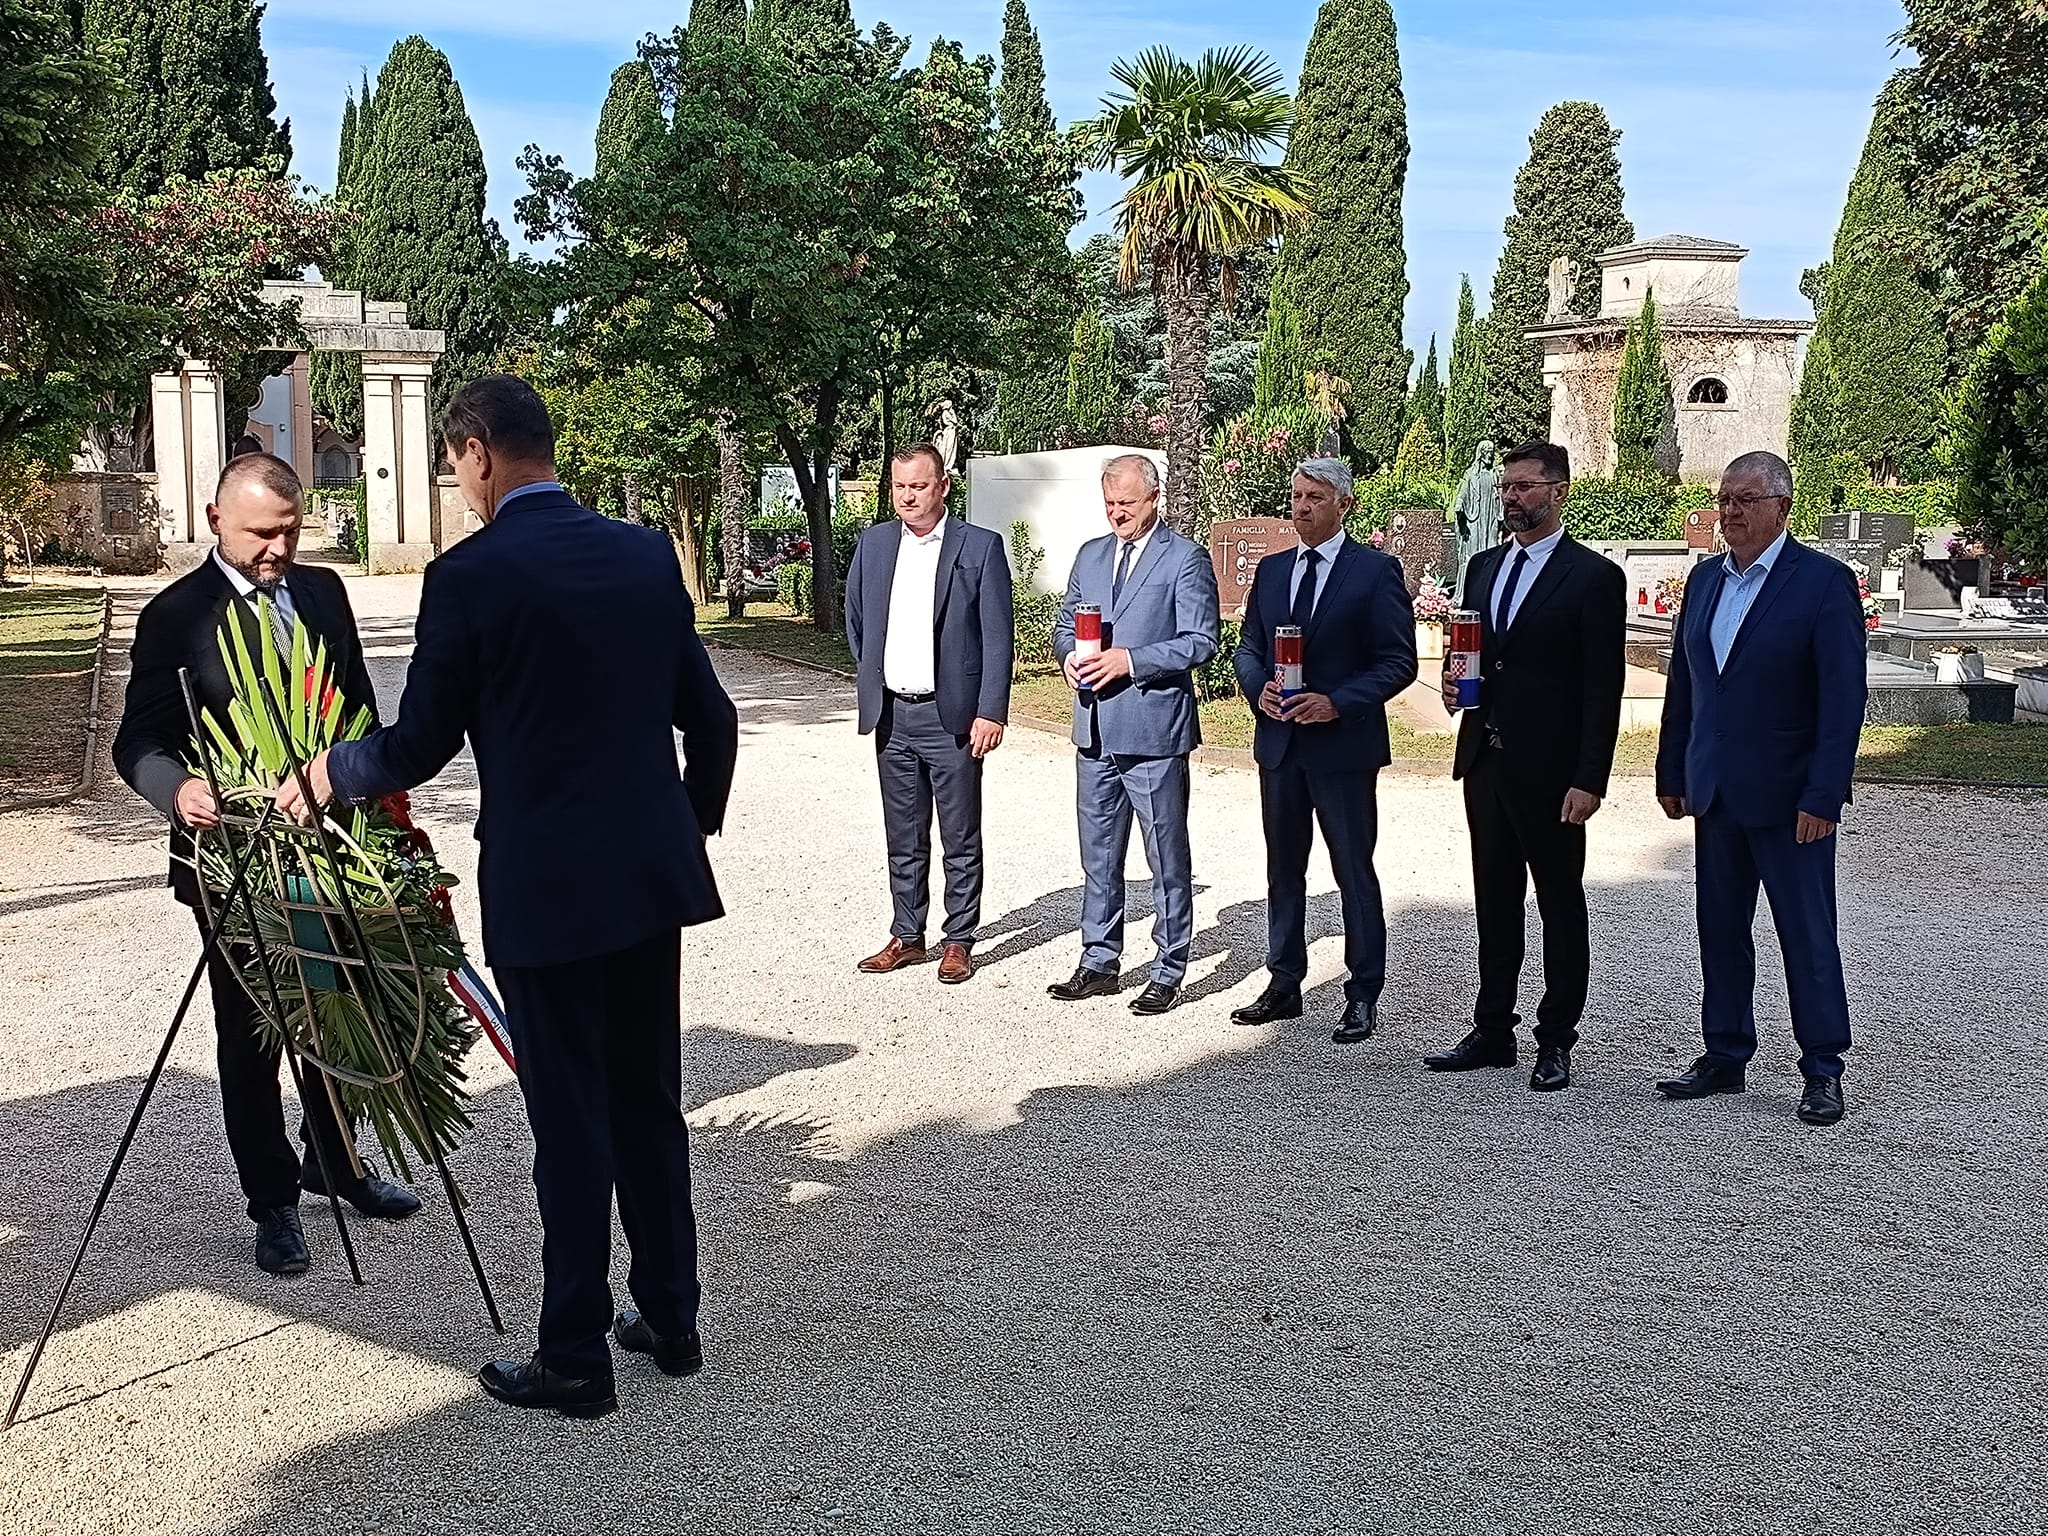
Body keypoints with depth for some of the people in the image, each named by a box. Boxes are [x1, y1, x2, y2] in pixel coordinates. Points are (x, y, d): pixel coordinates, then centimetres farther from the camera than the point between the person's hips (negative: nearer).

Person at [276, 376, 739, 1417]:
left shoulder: (468, 576, -12)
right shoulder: (648, 555, 4)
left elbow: (420, 745, -5)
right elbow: (710, 718, 8)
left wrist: (326, 775, 14)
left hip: (544, 889, -5)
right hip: (652, 873, 6)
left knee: (570, 1125, 4)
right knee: (650, 1104, 17)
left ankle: (575, 1360, 16)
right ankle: (670, 1320, 29)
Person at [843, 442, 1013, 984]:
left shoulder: (980, 547, -5)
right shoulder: (874, 543, 7)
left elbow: (998, 637, -7)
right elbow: (855, 618, 20)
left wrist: (991, 712, -12)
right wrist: (873, 680, 14)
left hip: (951, 716, -4)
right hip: (891, 716, 4)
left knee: (960, 838, 4)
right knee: (903, 838, 12)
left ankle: (958, 941, 14)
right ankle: (906, 936, 22)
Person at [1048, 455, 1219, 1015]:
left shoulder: (1186, 558, -5)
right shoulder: (1090, 555, 15)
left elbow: (1200, 642, -11)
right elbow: (1064, 623, 20)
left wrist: (1129, 660, -18)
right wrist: (1069, 655, -3)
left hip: (1153, 730, -6)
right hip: (1095, 730, 6)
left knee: (1167, 858, 3)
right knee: (1098, 855, 13)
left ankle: (1168, 971, 12)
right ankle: (1099, 962, 24)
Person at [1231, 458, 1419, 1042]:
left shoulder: (1375, 571, -5)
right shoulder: (1271, 570, 12)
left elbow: (1399, 661, -8)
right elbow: (1248, 648, 16)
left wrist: (1337, 702, -19)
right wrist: (1260, 688, -5)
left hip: (1344, 745, -5)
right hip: (1279, 742, 6)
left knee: (1354, 872, 0)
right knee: (1283, 868, 13)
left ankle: (1363, 996, 9)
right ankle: (1284, 985, 23)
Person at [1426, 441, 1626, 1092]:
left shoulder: (1594, 576, -8)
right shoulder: (1483, 566, 13)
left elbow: (1603, 689, -11)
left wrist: (1589, 781, -16)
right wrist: (1454, 679, -2)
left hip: (1549, 770, -6)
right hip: (1484, 761, 6)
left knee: (1560, 905, 5)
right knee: (1495, 901, 13)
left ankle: (1556, 1042, 14)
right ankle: (1493, 1032, 23)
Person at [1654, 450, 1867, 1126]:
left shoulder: (1825, 581, -9)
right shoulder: (1704, 579, 10)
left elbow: (1844, 697, -13)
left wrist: (1823, 796, -17)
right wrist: (1671, 773, 12)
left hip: (1788, 795, -6)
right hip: (1715, 792, 6)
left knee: (1807, 935, 2)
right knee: (1720, 931, 12)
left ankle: (1822, 1071, 12)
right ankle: (1724, 1057, 24)